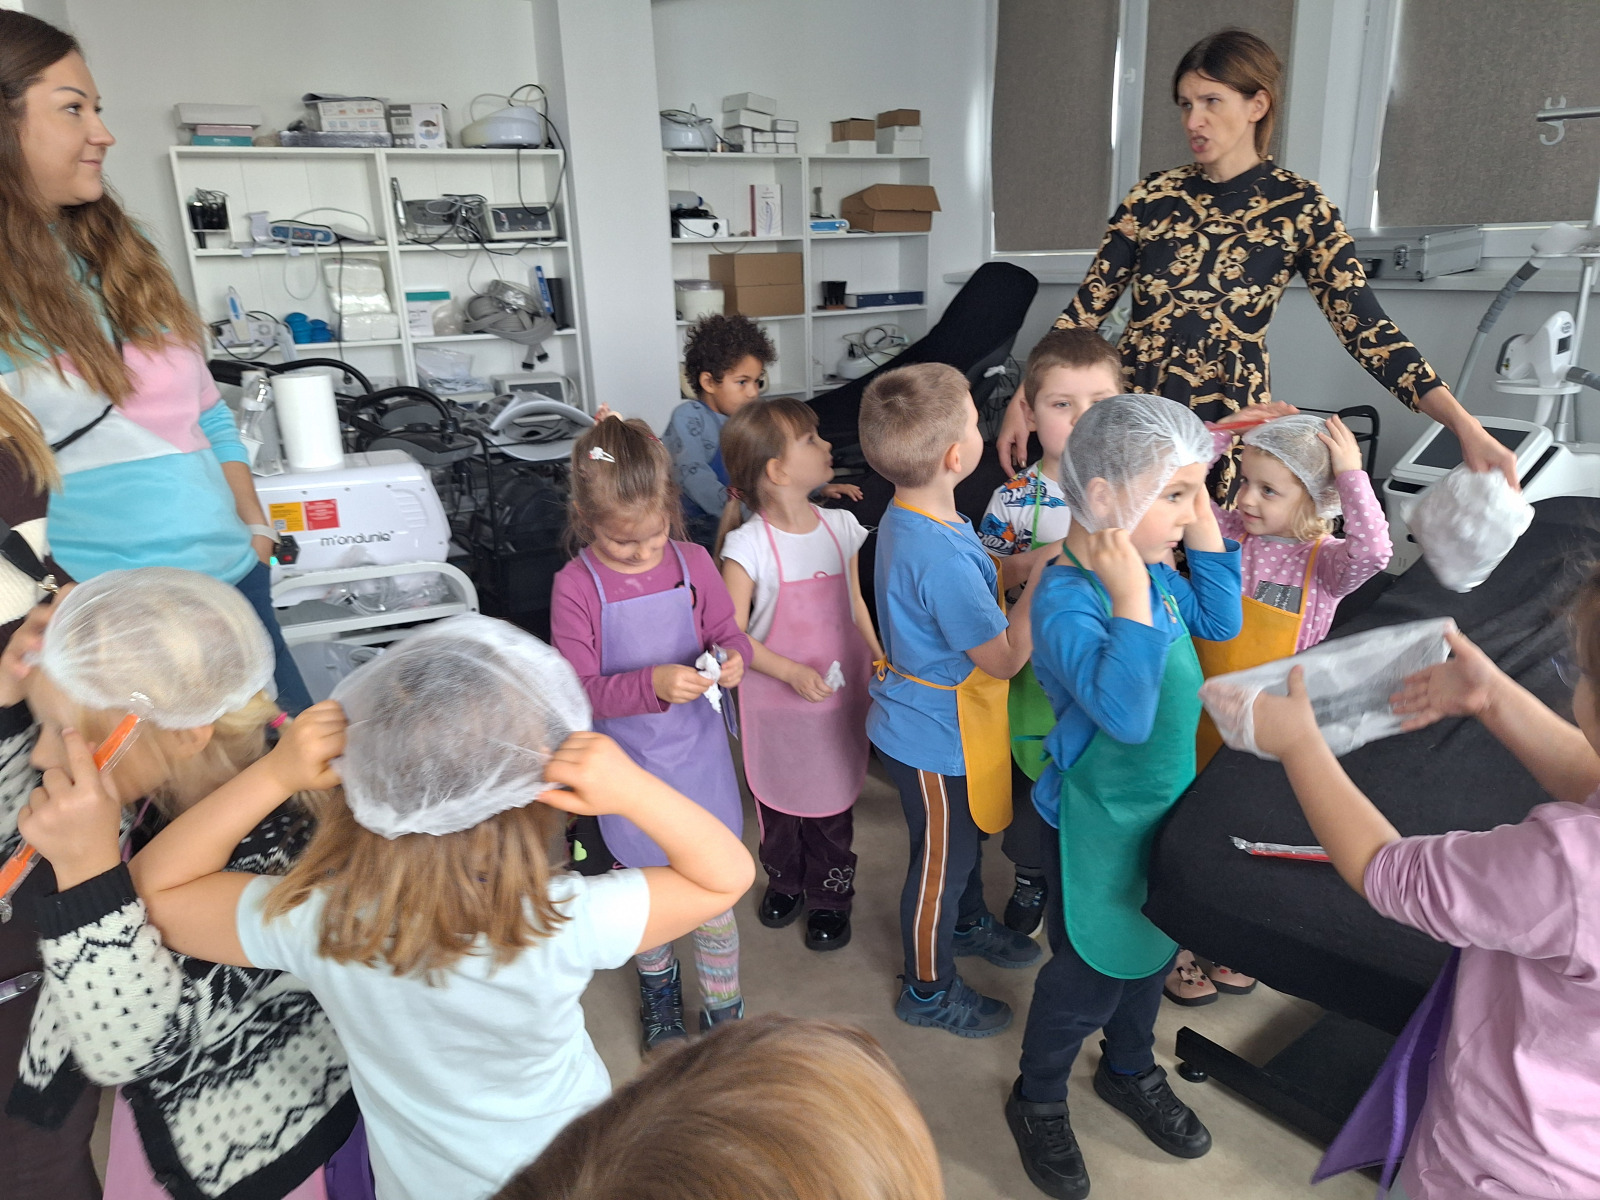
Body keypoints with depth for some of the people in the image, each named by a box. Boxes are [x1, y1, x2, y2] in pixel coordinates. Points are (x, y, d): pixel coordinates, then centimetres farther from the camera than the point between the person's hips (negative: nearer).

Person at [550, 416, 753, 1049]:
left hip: (699, 754, 1)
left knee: (712, 895, 11)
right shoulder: (576, 586, -16)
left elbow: (728, 634, 2)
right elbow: (579, 689, -16)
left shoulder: (693, 564, -9)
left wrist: (734, 659, -21)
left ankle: (724, 1012, 36)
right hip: (630, 765, -1)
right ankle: (657, 985, 53)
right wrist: (653, 684, -32)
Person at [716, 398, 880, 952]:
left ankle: (830, 895, 38)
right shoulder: (748, 545, -18)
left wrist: (880, 658, 1)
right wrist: (791, 672, -22)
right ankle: (784, 879, 45)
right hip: (774, 699, -3)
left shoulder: (841, 525, -4)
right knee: (776, 794, 18)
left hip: (839, 695, 3)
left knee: (832, 799, 15)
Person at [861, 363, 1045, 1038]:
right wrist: (1045, 570, -23)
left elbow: (976, 583, 8)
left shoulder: (906, 517, -5)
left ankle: (968, 924, 58)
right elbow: (1005, 658, -26)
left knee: (968, 834, 31)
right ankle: (928, 990, 37)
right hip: (936, 737, -9)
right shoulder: (943, 558, -35)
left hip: (931, 720, 9)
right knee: (940, 861, 13)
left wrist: (1022, 565, -7)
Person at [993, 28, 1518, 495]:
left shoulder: (1299, 206, -2)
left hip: (1228, 424, -1)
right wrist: (1024, 400, -5)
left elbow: (1364, 326, -8)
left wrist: (1466, 426, -18)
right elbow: (1088, 305, 3)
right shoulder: (1154, 194, 3)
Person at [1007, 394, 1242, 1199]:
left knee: (1152, 949, 26)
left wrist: (1206, 536, -2)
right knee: (1089, 973, 11)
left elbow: (1219, 622, 10)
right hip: (1099, 822, -8)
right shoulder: (1066, 600, -31)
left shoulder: (1149, 568, -5)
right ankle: (1038, 1102, 38)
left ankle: (1130, 1072, 53)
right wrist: (1130, 600, -42)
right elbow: (1125, 715, -39)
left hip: (1165, 801, 8)